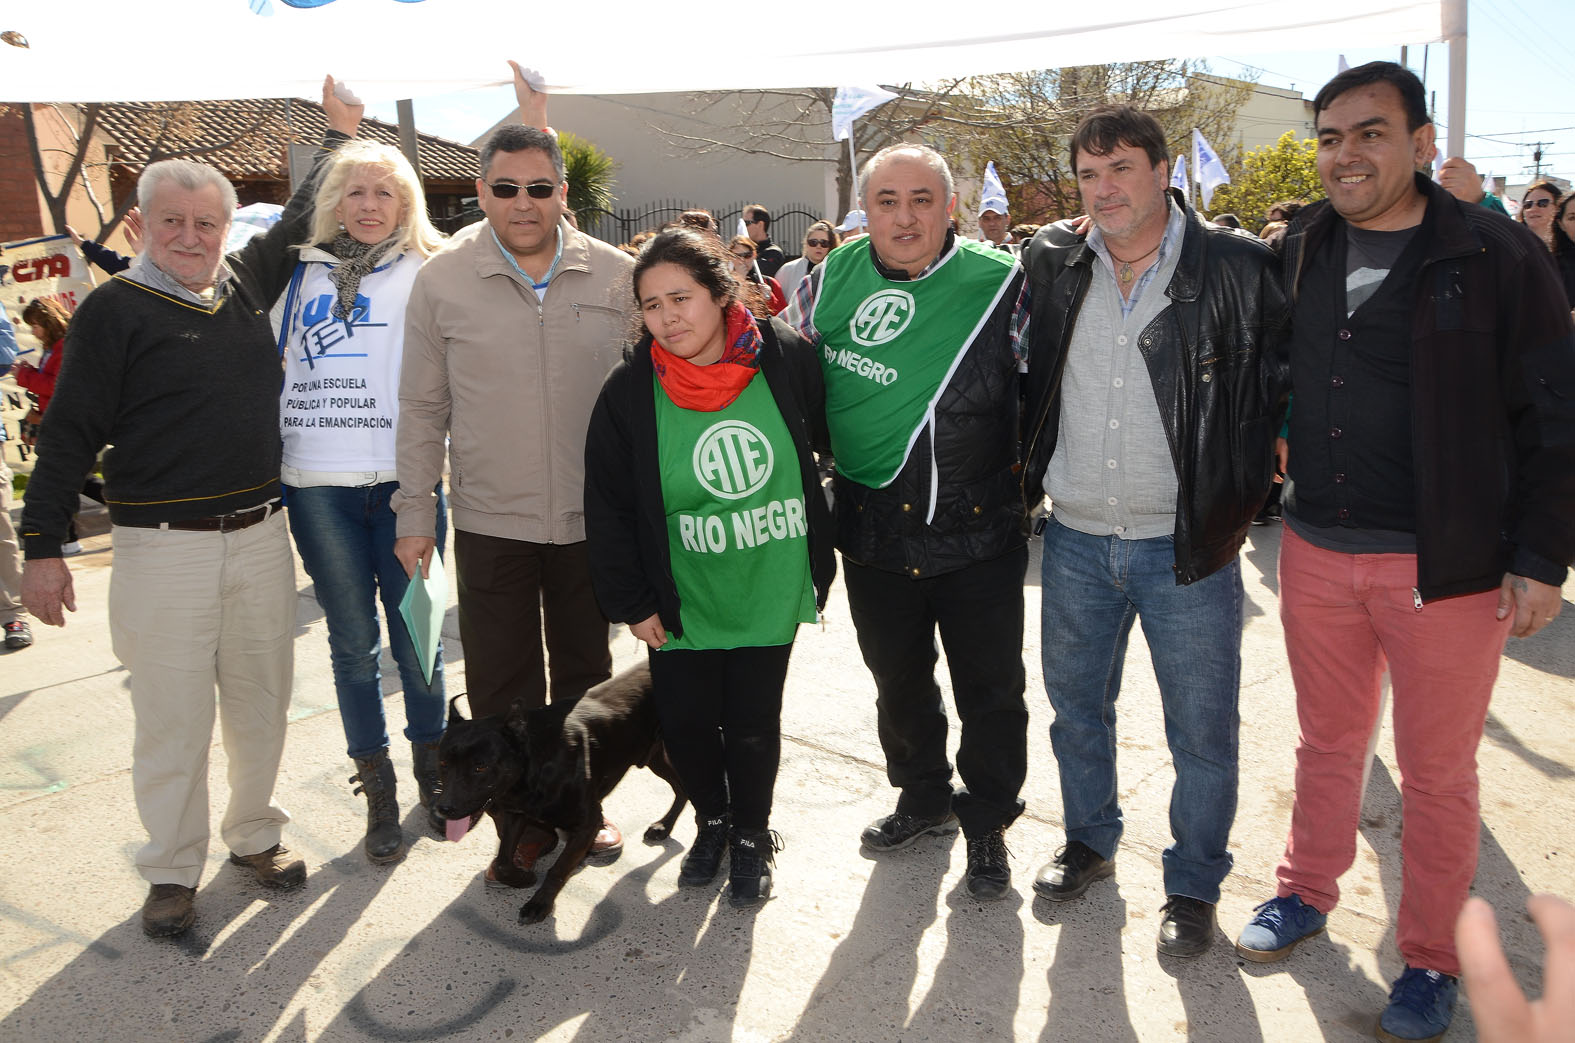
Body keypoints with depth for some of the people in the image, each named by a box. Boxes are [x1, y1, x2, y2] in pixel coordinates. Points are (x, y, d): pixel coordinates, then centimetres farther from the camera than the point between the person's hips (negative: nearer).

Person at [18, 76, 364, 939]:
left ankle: (255, 835, 31)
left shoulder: (247, 284, 9)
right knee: (171, 718, 3)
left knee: (261, 704, 13)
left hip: (260, 537, 5)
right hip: (162, 548, -4)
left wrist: (338, 134, 30)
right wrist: (42, 545, -7)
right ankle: (172, 870, 20)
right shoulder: (115, 309, -4)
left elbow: (300, 222, 27)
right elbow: (69, 432, -5)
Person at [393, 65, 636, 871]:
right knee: (501, 683, 8)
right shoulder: (442, 280, -2)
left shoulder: (614, 276, -2)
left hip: (593, 516, 1)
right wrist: (415, 514, 2)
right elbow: (422, 409, 2)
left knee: (586, 671, 16)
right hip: (490, 521, -1)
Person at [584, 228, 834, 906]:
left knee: (753, 724, 6)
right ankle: (711, 822, 36)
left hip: (771, 592, 0)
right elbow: (608, 507, -2)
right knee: (685, 722, 6)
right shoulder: (629, 393, -9)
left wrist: (822, 557, 9)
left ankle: (751, 838, 32)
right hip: (682, 601, 1)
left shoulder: (788, 360, -10)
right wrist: (630, 601, -4)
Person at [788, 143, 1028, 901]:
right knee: (897, 679, 19)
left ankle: (987, 823, 31)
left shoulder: (1000, 282, -9)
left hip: (979, 529, -3)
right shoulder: (832, 279, 0)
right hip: (872, 527, 3)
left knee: (990, 687, 9)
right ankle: (924, 799, 43)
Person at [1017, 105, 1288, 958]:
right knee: (1076, 704, 18)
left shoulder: (1237, 268, -8)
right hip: (1075, 537, 4)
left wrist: (1242, 494, -5)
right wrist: (1030, 475, 11)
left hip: (1186, 543, -3)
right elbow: (1020, 375, 17)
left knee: (1201, 729, 7)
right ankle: (1089, 842, 41)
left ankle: (1193, 886, 28)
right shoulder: (1051, 266, 3)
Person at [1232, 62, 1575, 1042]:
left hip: (1447, 566, -3)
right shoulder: (1299, 252, 4)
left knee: (1437, 773, 10)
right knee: (1328, 743, 19)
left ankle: (1431, 960, 29)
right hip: (1316, 553, 4)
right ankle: (1308, 894, 39)